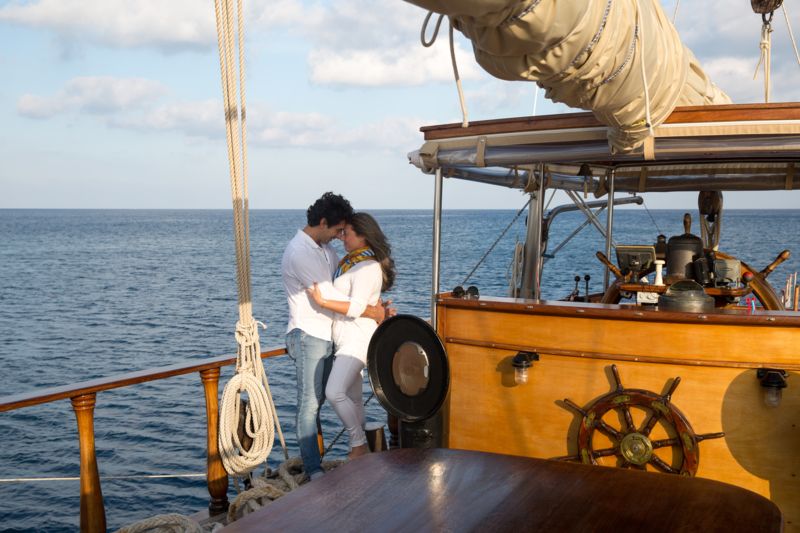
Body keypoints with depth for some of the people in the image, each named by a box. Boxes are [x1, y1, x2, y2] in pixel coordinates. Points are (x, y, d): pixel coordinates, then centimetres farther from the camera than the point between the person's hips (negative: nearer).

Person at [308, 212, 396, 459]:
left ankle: (359, 443, -6)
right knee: (353, 399, 12)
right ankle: (359, 447, 20)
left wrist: (322, 302, -25)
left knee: (335, 392, -20)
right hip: (346, 338, 10)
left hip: (357, 338, -10)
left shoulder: (367, 267, -15)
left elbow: (356, 308, -23)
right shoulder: (350, 262, 15)